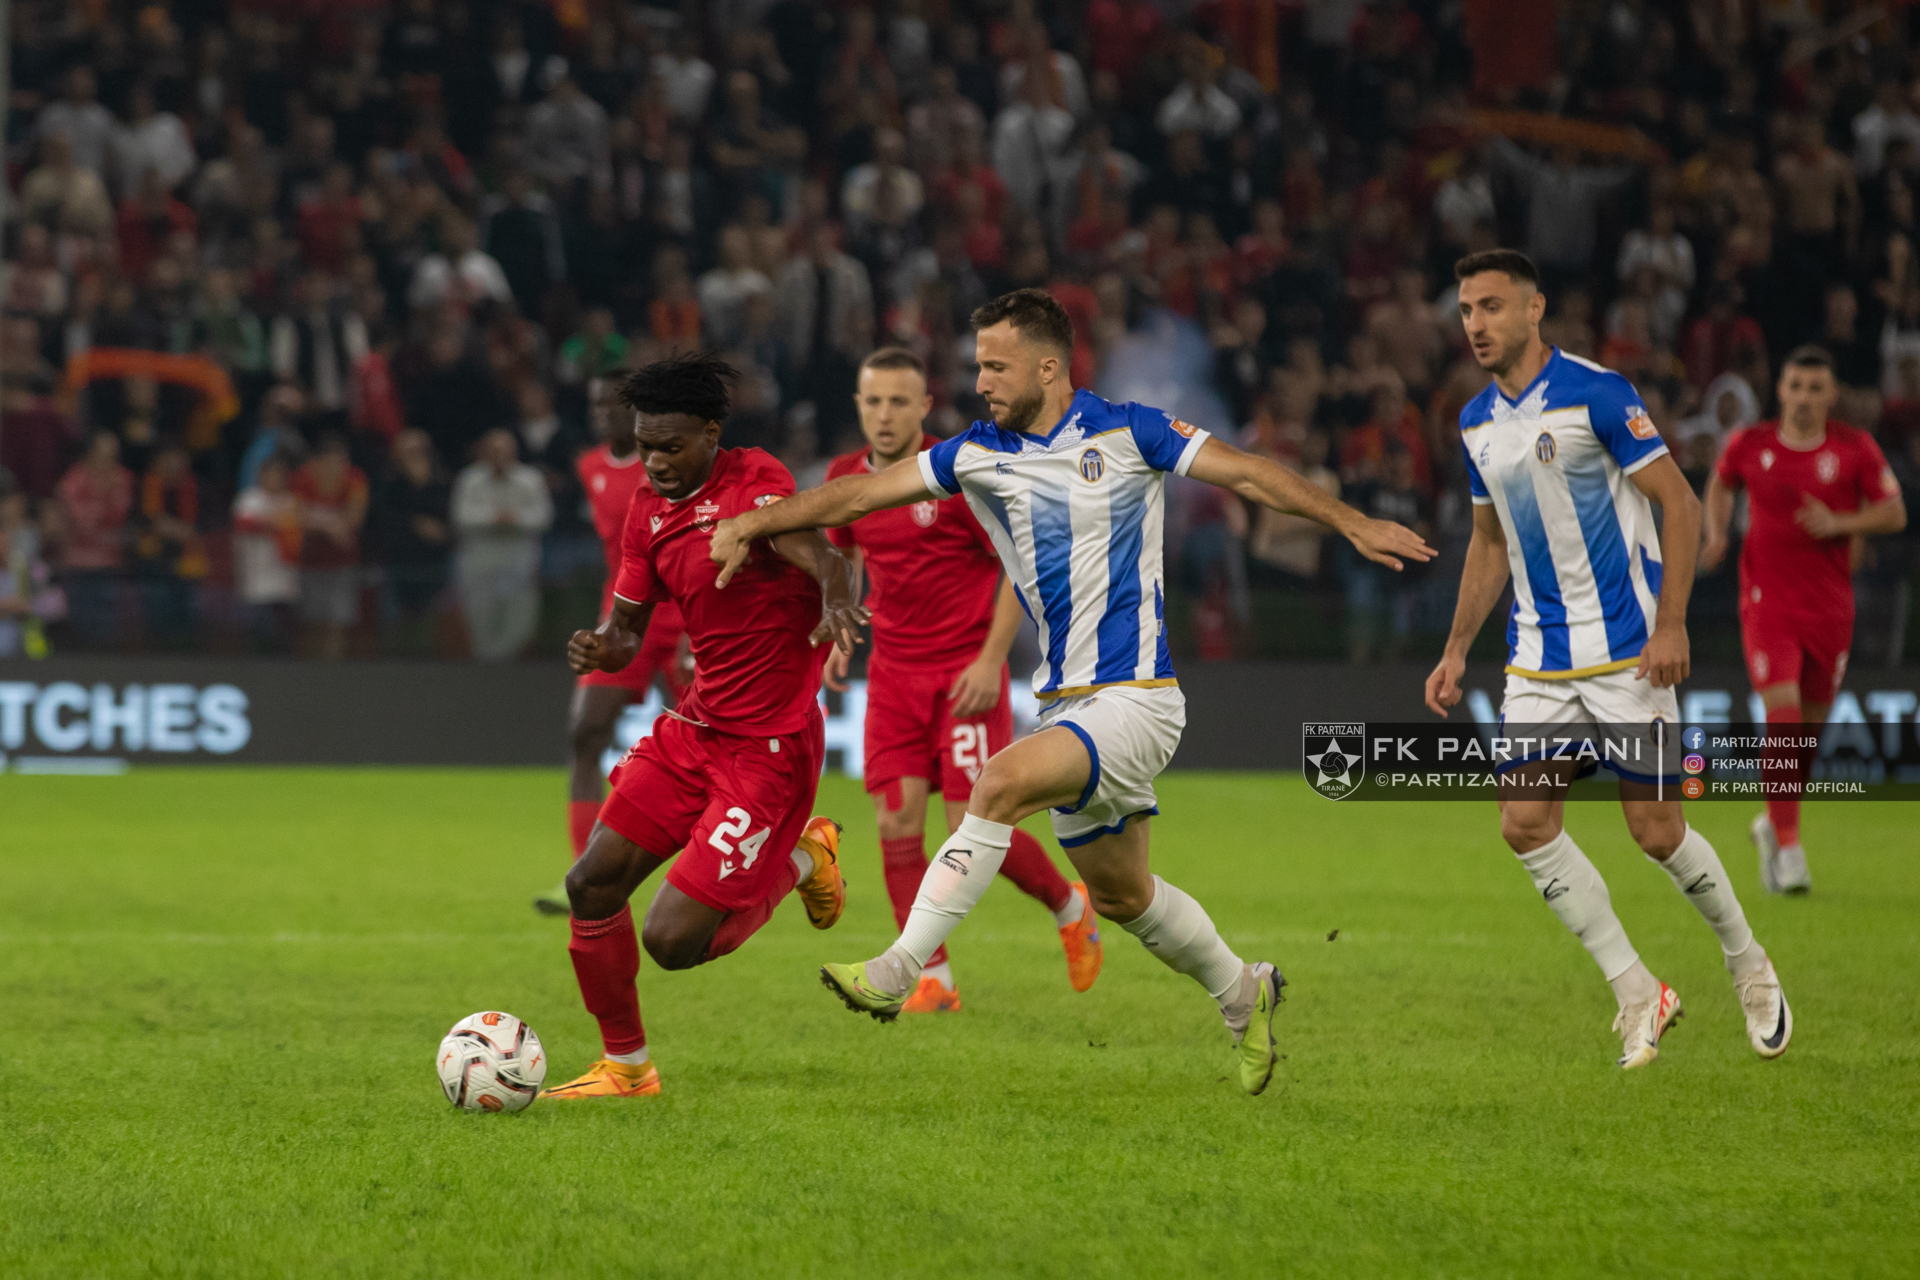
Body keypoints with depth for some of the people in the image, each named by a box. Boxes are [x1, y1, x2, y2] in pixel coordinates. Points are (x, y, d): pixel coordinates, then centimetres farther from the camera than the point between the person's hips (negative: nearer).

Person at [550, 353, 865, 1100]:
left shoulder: (754, 481, -16)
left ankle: (798, 862, 17)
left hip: (769, 747, -7)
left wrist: (836, 604, -58)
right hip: (693, 729, 7)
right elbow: (628, 629, 14)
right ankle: (625, 1066, 19)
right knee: (592, 883, 0)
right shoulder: (648, 512, 7)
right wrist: (601, 651, -11)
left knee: (672, 941, -11)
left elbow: (813, 550, -35)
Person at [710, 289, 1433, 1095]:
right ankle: (1244, 996, 37)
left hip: (1135, 697, -6)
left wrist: (1352, 523, -6)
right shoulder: (978, 454, 5)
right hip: (1066, 702, 6)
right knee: (1120, 895, 13)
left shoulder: (1127, 432, -6)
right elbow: (860, 494, 4)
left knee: (1003, 783, -28)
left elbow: (1248, 475, 0)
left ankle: (900, 969, -28)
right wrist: (750, 524, -5)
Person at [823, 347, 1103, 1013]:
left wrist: (991, 659, -15)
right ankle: (934, 980, 1)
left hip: (966, 671, -5)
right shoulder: (847, 478, 4)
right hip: (893, 670, 5)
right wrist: (837, 635, 10)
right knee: (896, 821, -7)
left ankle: (1069, 904, 20)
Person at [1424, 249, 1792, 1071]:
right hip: (1540, 658, 6)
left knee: (1657, 832, -4)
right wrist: (1457, 651, 15)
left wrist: (1671, 625, -19)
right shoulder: (1478, 423, 8)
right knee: (1526, 825, -7)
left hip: (1626, 650, -6)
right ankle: (1637, 994, 3)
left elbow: (1680, 504, -12)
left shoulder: (1596, 393, -12)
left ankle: (1750, 969, 21)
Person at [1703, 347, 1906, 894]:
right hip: (1767, 600, -2)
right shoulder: (1750, 445, -1)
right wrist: (1716, 532, 3)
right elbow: (1720, 484, 20)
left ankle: (1773, 823, 35)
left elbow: (1894, 514, -1)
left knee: (1810, 724, 10)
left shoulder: (1855, 449, -3)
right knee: (1783, 715, -17)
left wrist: (1839, 523, -16)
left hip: (1830, 607, 2)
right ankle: (1788, 849, -14)